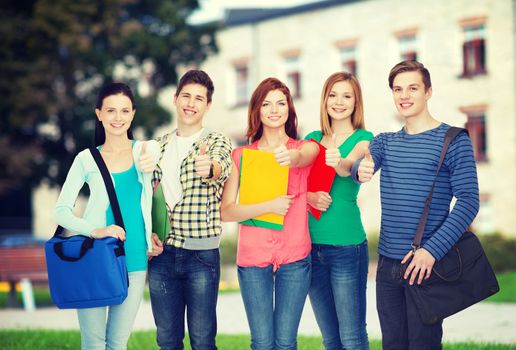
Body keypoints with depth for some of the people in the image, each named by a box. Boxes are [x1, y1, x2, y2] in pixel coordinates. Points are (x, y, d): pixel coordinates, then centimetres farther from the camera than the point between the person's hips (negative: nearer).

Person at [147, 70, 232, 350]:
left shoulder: (216, 142, -2)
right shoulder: (160, 145, 11)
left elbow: (221, 168, -25)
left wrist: (210, 168, -49)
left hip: (201, 253, -4)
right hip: (162, 253, 4)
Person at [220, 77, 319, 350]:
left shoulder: (306, 148, 4)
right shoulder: (241, 155, 5)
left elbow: (301, 158, -23)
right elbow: (226, 212, -3)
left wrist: (290, 157, -46)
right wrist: (269, 206, -16)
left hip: (294, 257, 0)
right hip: (253, 256, 0)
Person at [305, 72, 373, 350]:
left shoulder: (363, 138, -1)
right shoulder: (313, 138, 13)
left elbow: (350, 166, -22)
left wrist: (340, 163, -45)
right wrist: (309, 196, -15)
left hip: (347, 246, -5)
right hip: (311, 244, 5)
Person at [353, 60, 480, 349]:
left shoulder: (454, 141, -5)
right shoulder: (385, 142, 11)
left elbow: (468, 202, -11)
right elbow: (360, 164, -9)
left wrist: (432, 251, -20)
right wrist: (360, 169, -35)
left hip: (425, 264, -5)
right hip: (387, 265, 5)